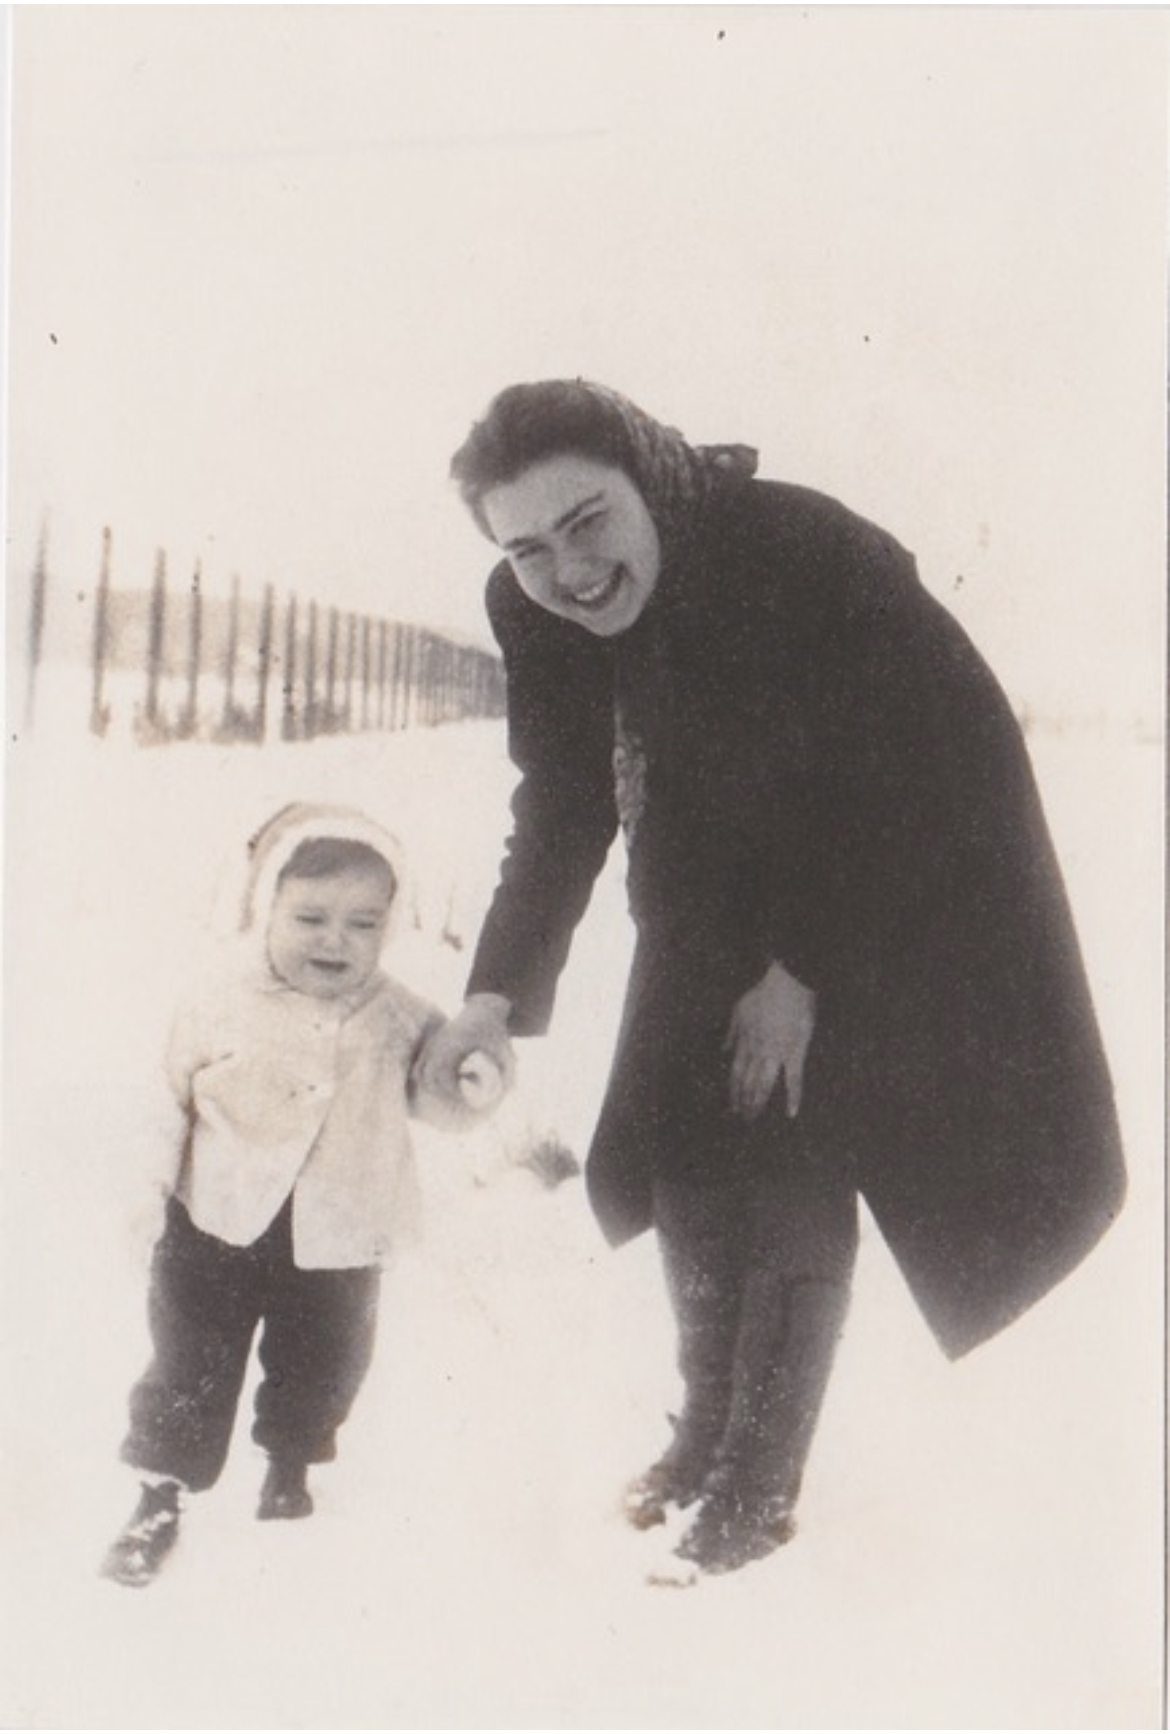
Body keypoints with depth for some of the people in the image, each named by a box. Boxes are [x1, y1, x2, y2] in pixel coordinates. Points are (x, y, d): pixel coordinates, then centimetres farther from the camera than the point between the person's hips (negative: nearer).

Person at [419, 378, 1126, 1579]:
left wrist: (800, 974, -17)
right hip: (713, 909, 5)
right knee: (688, 1155, 6)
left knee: (794, 1178, -7)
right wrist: (499, 989, -21)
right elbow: (561, 808, -8)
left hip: (884, 891, -5)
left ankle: (760, 1485, 9)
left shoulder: (811, 555, -32)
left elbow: (894, 786, -21)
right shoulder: (533, 614, -16)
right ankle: (705, 1430, 27)